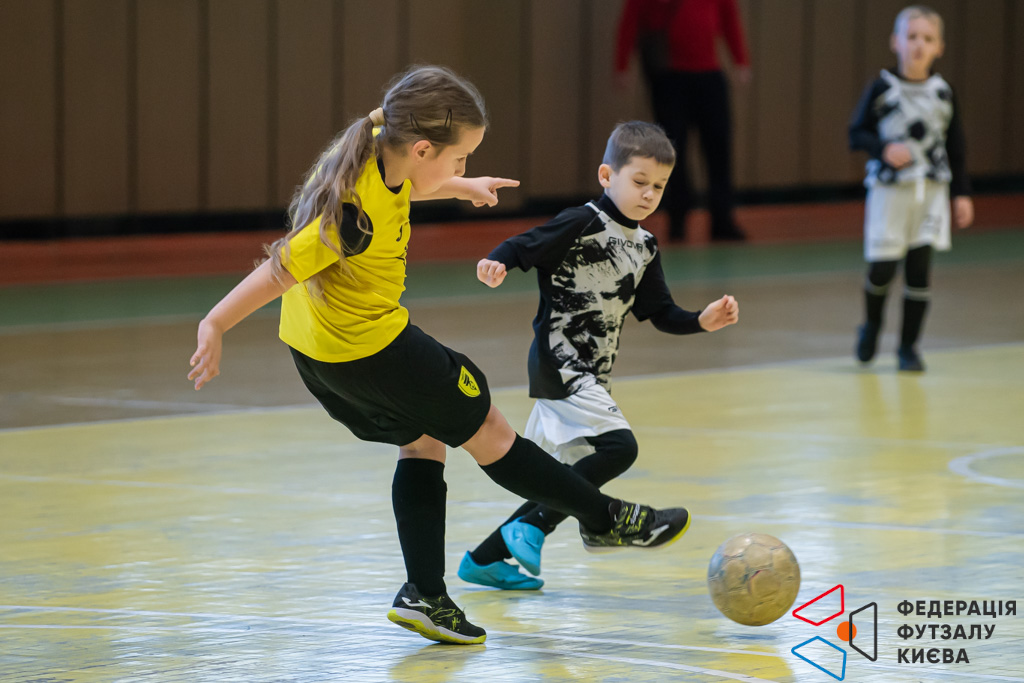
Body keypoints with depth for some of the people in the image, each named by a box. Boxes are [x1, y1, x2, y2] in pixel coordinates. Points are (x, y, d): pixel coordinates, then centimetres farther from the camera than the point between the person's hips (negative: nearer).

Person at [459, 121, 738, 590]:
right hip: (559, 365, -9)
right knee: (618, 446, -24)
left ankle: (484, 559, 23)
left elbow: (659, 313, 16)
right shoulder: (583, 225, -11)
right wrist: (496, 263, -36)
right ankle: (531, 526, -13)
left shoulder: (644, 247, 12)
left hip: (591, 375, 9)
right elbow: (523, 246, -15)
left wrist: (702, 321, 0)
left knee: (578, 477, 13)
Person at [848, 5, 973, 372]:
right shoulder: (882, 89, -4)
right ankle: (871, 326, 26)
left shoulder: (943, 93, 3)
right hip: (889, 190, -2)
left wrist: (962, 193, 8)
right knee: (882, 268, -3)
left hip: (931, 191, 2)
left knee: (919, 269, -2)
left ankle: (908, 346, 10)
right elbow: (857, 134, -1)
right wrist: (883, 149, -19)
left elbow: (955, 148, 10)